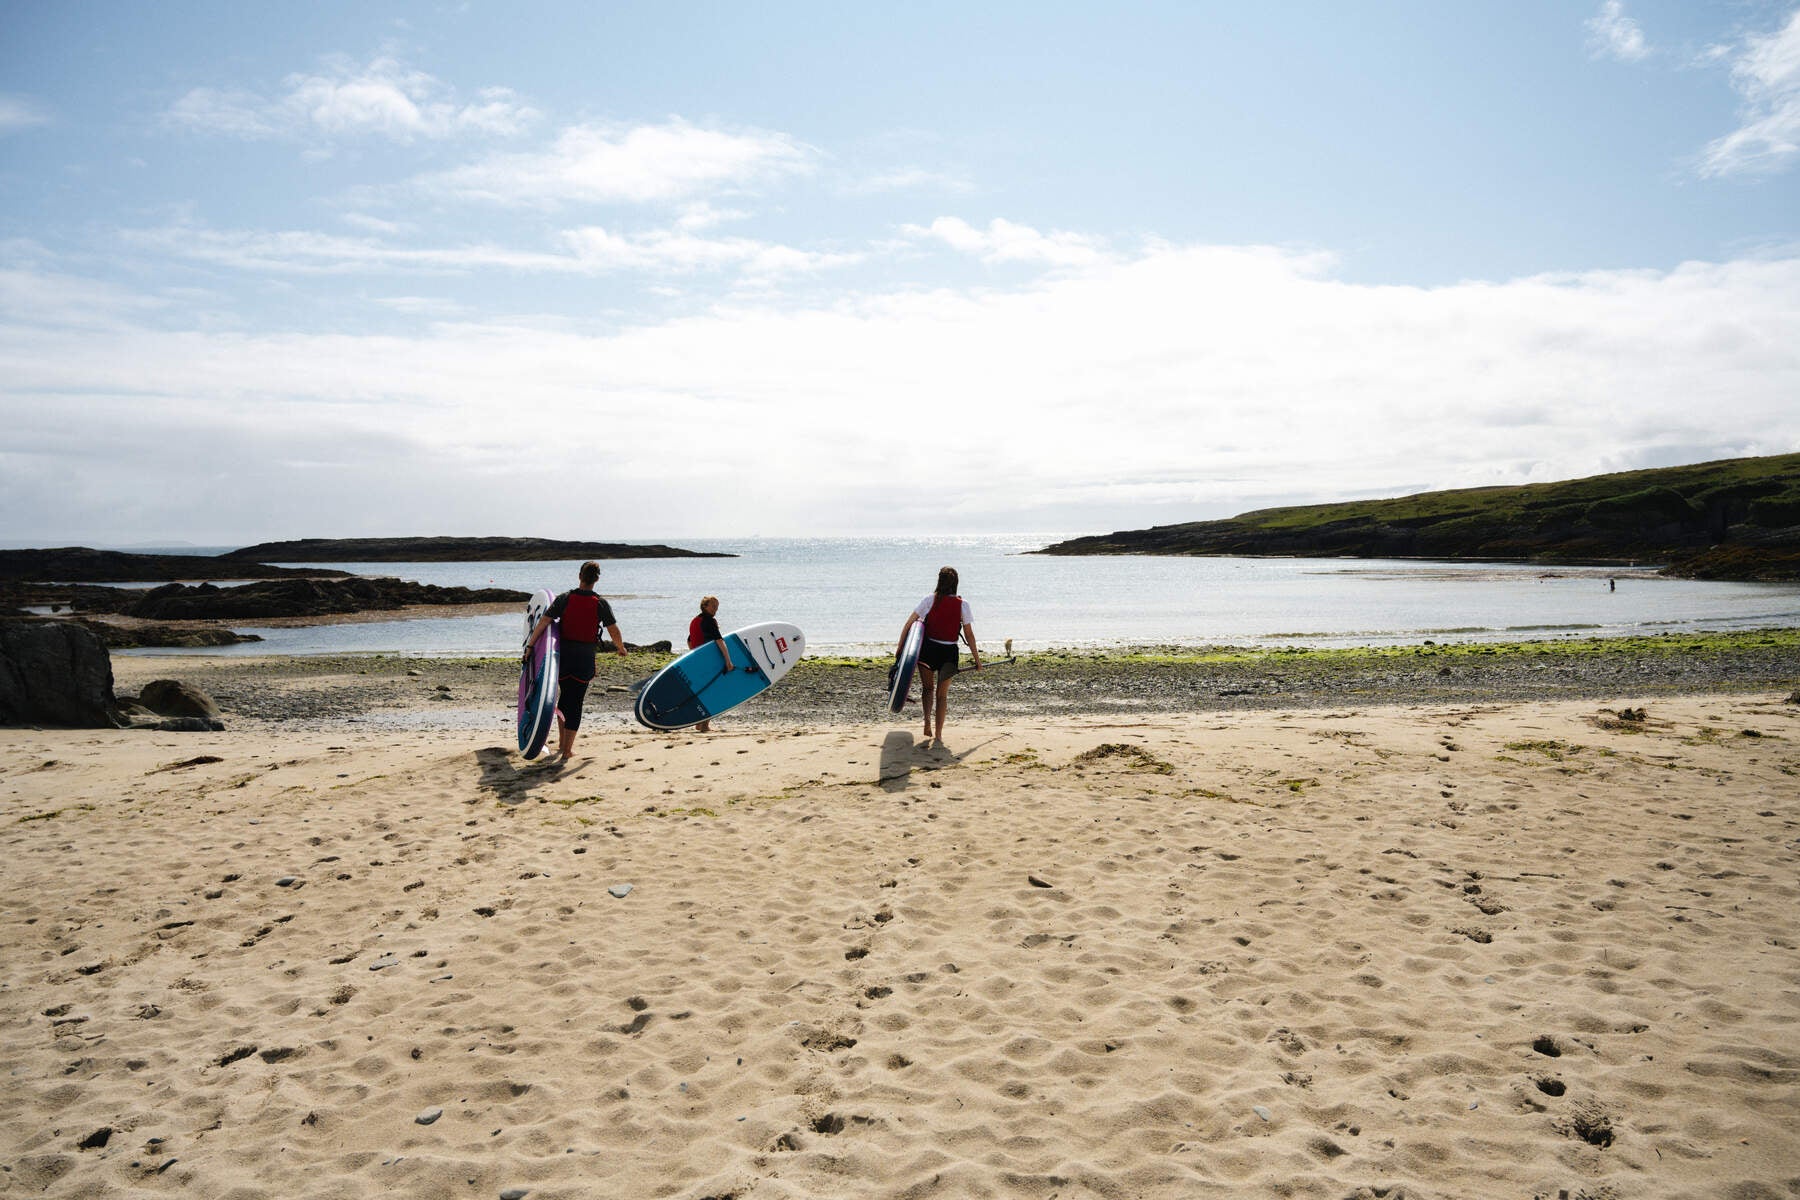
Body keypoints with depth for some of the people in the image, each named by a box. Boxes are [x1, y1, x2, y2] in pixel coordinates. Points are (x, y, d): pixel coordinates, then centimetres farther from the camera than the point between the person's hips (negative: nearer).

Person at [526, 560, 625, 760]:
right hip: (585, 659, -2)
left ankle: (561, 743, 25)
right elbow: (614, 631, -4)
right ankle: (567, 749, 4)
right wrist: (621, 648, 14)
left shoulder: (565, 598, -3)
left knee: (564, 697, 20)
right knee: (576, 702, 3)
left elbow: (543, 622, -7)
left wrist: (530, 645, -3)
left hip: (563, 655, 2)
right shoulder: (601, 603, -5)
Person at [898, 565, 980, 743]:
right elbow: (969, 634, -1)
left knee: (928, 687, 18)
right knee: (942, 693, 12)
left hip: (928, 649, 0)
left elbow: (909, 624, -6)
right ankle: (938, 733, 11)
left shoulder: (929, 600, -4)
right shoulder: (962, 604, -3)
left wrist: (900, 647, 0)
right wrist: (976, 657, 8)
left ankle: (927, 723, -2)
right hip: (949, 652, 0)